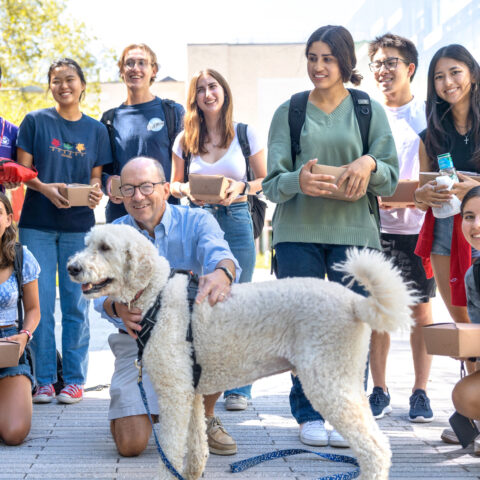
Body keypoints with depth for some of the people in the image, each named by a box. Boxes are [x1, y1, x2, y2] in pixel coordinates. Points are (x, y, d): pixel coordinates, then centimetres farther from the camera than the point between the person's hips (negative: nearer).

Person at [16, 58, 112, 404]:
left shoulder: (96, 129, 10)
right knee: (40, 302, -1)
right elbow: (23, 170, 2)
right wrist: (46, 188, -16)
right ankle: (44, 380, 7)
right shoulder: (35, 122, 5)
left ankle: (74, 379, 9)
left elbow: (97, 177, 11)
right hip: (37, 224, -1)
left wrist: (96, 192, -11)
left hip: (79, 226, 1)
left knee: (76, 303, 1)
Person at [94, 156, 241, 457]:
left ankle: (204, 417, -4)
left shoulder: (195, 222, -6)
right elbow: (103, 294, -14)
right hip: (138, 341, 0)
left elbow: (218, 252, -28)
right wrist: (118, 309, -40)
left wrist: (222, 273, -54)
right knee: (131, 444, -14)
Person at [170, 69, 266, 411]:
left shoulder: (246, 134, 4)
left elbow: (266, 180, 7)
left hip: (235, 221, -2)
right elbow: (174, 184, 15)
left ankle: (238, 388, 8)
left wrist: (242, 187, -11)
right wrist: (187, 190, -6)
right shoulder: (185, 140, 9)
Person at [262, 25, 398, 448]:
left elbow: (391, 179, 6)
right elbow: (272, 183, 4)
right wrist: (298, 181, -18)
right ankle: (309, 414, 13)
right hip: (298, 231, 0)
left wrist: (369, 164, -16)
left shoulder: (370, 110, 9)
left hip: (353, 231, 0)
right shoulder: (289, 112, 9)